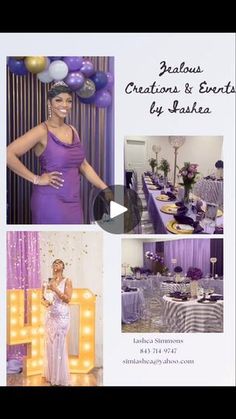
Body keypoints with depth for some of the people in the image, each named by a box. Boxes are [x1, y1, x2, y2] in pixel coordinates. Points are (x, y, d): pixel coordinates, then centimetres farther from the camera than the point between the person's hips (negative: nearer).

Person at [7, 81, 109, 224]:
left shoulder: (73, 131, 11)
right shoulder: (42, 131, -10)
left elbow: (84, 166, 15)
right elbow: (8, 154, -18)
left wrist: (106, 189, 7)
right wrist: (36, 179, -16)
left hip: (73, 202, 7)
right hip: (50, 202, -6)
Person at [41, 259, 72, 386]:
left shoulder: (67, 281, -3)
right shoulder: (47, 282, 10)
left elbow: (67, 299, -11)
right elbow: (42, 298, 15)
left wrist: (55, 289, -18)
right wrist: (44, 302, -7)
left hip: (61, 316, -5)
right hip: (50, 316, 5)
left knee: (59, 345, -4)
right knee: (49, 344, 8)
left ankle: (61, 378, 5)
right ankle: (51, 375, 20)